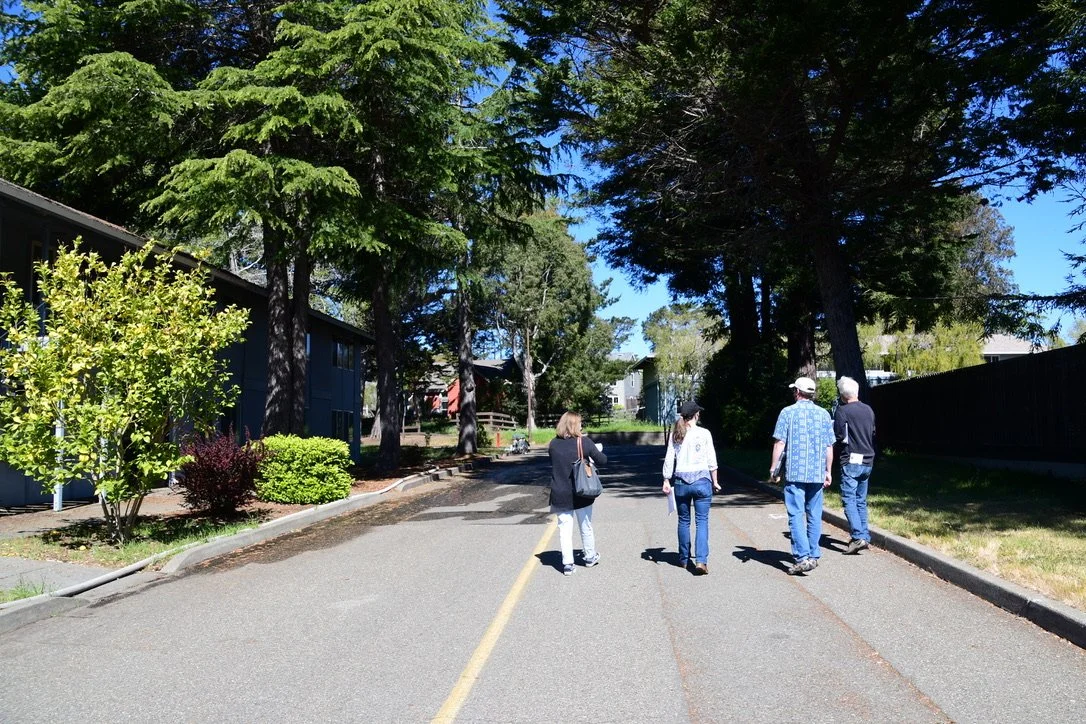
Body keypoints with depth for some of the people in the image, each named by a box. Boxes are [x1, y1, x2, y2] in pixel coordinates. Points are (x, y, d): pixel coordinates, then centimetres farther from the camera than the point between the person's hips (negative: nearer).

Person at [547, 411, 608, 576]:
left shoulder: (554, 444, -8)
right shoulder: (585, 442, -14)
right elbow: (602, 460, -6)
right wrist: (598, 451, 16)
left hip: (560, 495, 1)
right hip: (582, 494, 0)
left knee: (565, 529, 8)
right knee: (586, 527, 18)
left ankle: (567, 564, 7)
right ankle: (590, 557, 34)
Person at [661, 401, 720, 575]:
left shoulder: (676, 435, 2)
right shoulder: (704, 433, -3)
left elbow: (669, 459, 1)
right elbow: (711, 460, 0)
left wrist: (666, 480, 6)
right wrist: (714, 481, 9)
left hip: (681, 481, 2)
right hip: (701, 480, -2)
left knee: (683, 521, 14)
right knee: (702, 521, 0)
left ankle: (684, 559, 22)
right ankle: (701, 560, -10)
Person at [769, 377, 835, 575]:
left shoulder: (788, 412, -4)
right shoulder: (823, 414, 7)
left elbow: (779, 443, -7)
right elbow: (829, 447, 9)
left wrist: (773, 468, 0)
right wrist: (828, 471, 17)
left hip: (794, 472, -4)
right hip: (817, 473, 4)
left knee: (796, 515, -4)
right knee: (814, 515, 12)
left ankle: (803, 557, -13)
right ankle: (814, 555, 19)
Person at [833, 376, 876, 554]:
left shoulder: (842, 410, -11)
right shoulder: (869, 410, 9)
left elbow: (839, 436, -12)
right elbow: (873, 434, 17)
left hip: (851, 461, -7)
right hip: (868, 461, 7)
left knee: (849, 500, -6)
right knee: (861, 501, 14)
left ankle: (858, 537, -16)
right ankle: (865, 536, 15)